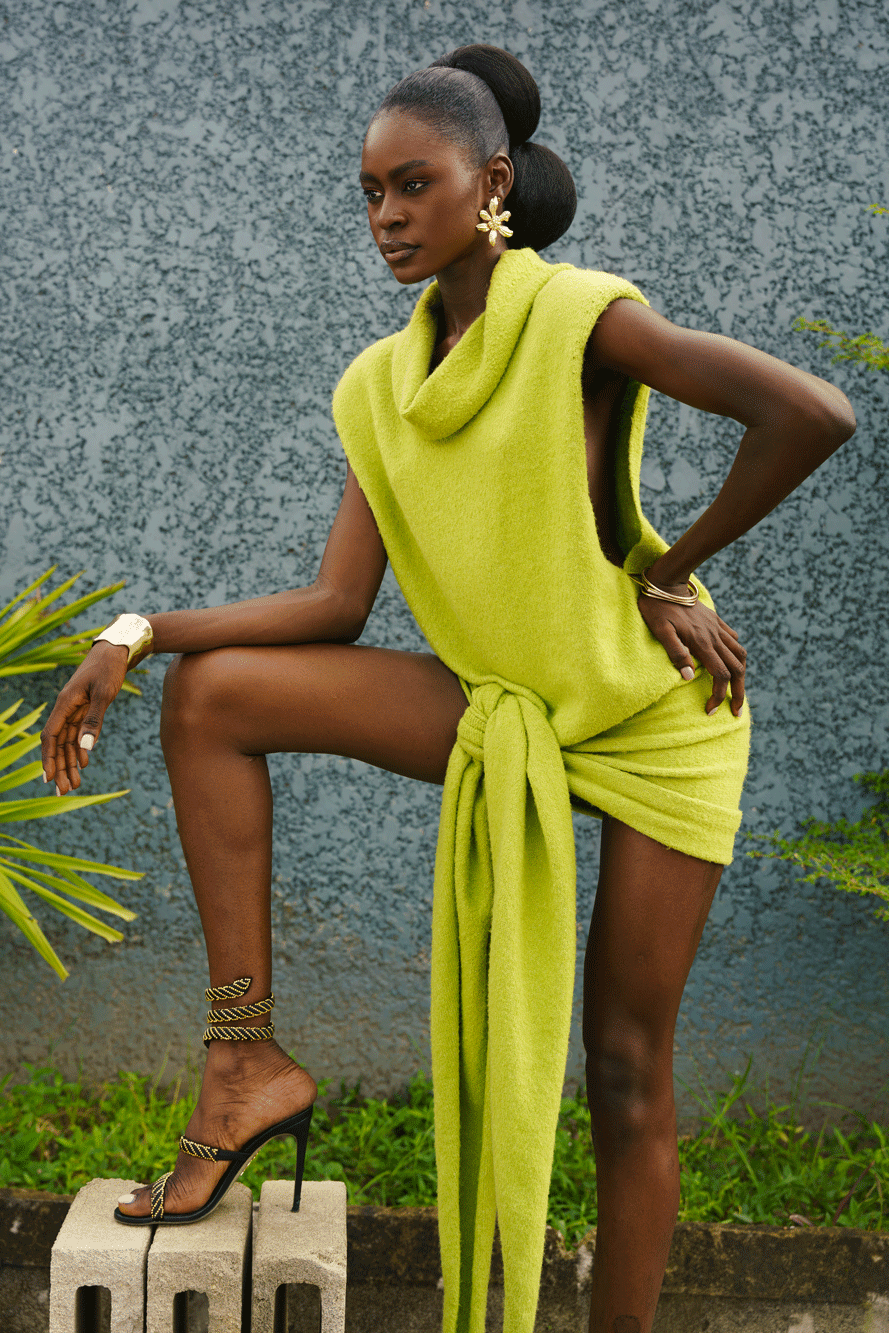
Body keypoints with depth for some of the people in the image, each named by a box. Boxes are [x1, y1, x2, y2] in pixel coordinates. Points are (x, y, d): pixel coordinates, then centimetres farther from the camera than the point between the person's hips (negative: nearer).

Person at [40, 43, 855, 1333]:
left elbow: (815, 414, -26)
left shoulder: (579, 317, -15)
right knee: (210, 695, -11)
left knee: (625, 1070, 1)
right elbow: (336, 605, -4)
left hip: (651, 717, -5)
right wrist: (138, 636, -14)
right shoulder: (382, 386, 2)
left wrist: (671, 569, -15)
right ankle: (249, 1057, -10)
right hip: (500, 708, 5)